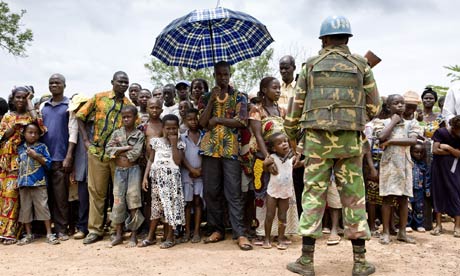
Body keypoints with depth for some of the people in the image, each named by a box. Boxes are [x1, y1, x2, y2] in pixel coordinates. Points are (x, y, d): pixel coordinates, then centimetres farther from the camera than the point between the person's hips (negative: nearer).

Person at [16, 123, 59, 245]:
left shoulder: (42, 147, 2)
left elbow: (48, 163, -3)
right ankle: (28, 235, 19)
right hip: (23, 183, 3)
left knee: (43, 207, -3)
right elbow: (17, 164, 15)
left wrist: (36, 156, -12)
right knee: (25, 209, 8)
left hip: (39, 183, -3)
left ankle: (49, 234, 3)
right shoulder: (20, 148, 11)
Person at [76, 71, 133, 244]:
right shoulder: (99, 98, 4)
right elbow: (80, 116, 6)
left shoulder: (129, 105, 6)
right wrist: (86, 140, -1)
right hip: (97, 152, 0)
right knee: (96, 191, 5)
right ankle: (95, 230, 14)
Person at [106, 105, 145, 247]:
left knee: (133, 200, -1)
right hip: (119, 170, 3)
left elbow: (135, 154, -13)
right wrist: (126, 148, -12)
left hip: (133, 170, -3)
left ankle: (134, 236, 7)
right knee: (118, 201, 4)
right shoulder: (116, 133, 8)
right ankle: (119, 234, 15)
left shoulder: (139, 135, -2)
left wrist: (118, 151, -7)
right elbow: (108, 149, -4)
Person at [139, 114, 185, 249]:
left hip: (171, 176, -2)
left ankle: (170, 237, 9)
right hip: (157, 176, 3)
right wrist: (145, 176, 1)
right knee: (156, 205, 10)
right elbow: (151, 160, 7)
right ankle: (150, 236, 19)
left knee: (171, 204, -1)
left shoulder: (179, 143, 0)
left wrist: (174, 144, -14)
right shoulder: (156, 141, 6)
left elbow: (177, 161, -13)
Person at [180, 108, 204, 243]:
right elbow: (181, 156, -3)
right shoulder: (182, 137, 3)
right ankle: (187, 232, 10)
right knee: (188, 202, 4)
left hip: (201, 173, 0)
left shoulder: (204, 136, 4)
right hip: (186, 173, 0)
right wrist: (192, 170, -12)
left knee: (198, 201, 1)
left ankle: (196, 231, 5)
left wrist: (200, 169, -10)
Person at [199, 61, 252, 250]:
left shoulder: (239, 97, 7)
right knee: (211, 191, 5)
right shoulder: (207, 97, 14)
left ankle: (240, 233, -4)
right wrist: (212, 100, -6)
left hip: (230, 148, -3)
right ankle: (217, 229, 16)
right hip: (210, 148, 3)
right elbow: (202, 123, 0)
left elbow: (241, 121, -6)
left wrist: (218, 119, -6)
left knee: (234, 192, -6)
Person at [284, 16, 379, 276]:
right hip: (349, 139, 0)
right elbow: (373, 106, 8)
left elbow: (297, 105, 8)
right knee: (354, 197, 6)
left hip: (317, 138, 0)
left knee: (313, 194, 3)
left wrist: (291, 133, 22)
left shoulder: (311, 66, 9)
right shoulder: (361, 65, 8)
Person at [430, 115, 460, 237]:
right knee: (438, 194, 4)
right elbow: (435, 150, -14)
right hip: (439, 168, -1)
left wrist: (448, 148, -19)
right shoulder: (441, 132, -8)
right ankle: (438, 224, 12)